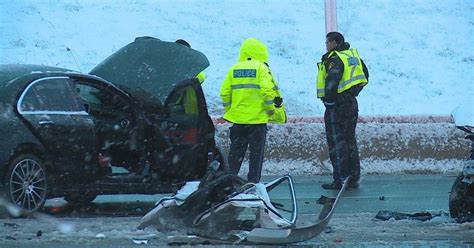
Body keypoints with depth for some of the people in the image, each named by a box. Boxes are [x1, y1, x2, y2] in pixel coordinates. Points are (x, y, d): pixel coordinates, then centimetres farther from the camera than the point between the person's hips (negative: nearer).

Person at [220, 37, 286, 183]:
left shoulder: (234, 69, 7)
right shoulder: (261, 68, -5)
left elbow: (225, 92, 5)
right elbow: (268, 90, -15)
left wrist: (229, 110, 16)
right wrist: (270, 110, -3)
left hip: (237, 118, 4)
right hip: (257, 118, -4)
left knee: (235, 153, 13)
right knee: (256, 152, 4)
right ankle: (253, 183, 3)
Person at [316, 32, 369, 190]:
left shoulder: (335, 60, -16)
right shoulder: (352, 55, 12)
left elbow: (331, 83, -30)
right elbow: (365, 76, 22)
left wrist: (328, 100, -17)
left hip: (337, 106, -9)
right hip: (352, 103, 9)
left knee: (336, 142, -4)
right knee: (350, 140, 15)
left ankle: (340, 180, -5)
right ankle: (354, 178, 17)